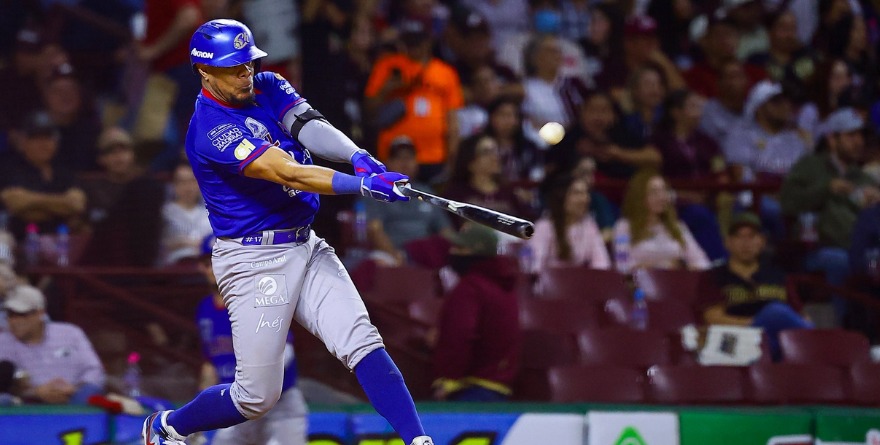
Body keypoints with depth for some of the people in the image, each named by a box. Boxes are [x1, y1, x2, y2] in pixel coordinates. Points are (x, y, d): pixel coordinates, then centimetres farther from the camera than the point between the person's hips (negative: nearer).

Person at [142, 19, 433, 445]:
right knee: (258, 396, 0)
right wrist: (364, 185, -40)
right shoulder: (211, 130, -19)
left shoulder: (269, 88, 6)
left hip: (306, 248, 7)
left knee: (361, 341, -13)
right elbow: (287, 173, -30)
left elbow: (310, 127, -12)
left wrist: (358, 156, -34)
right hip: (254, 262, -7)